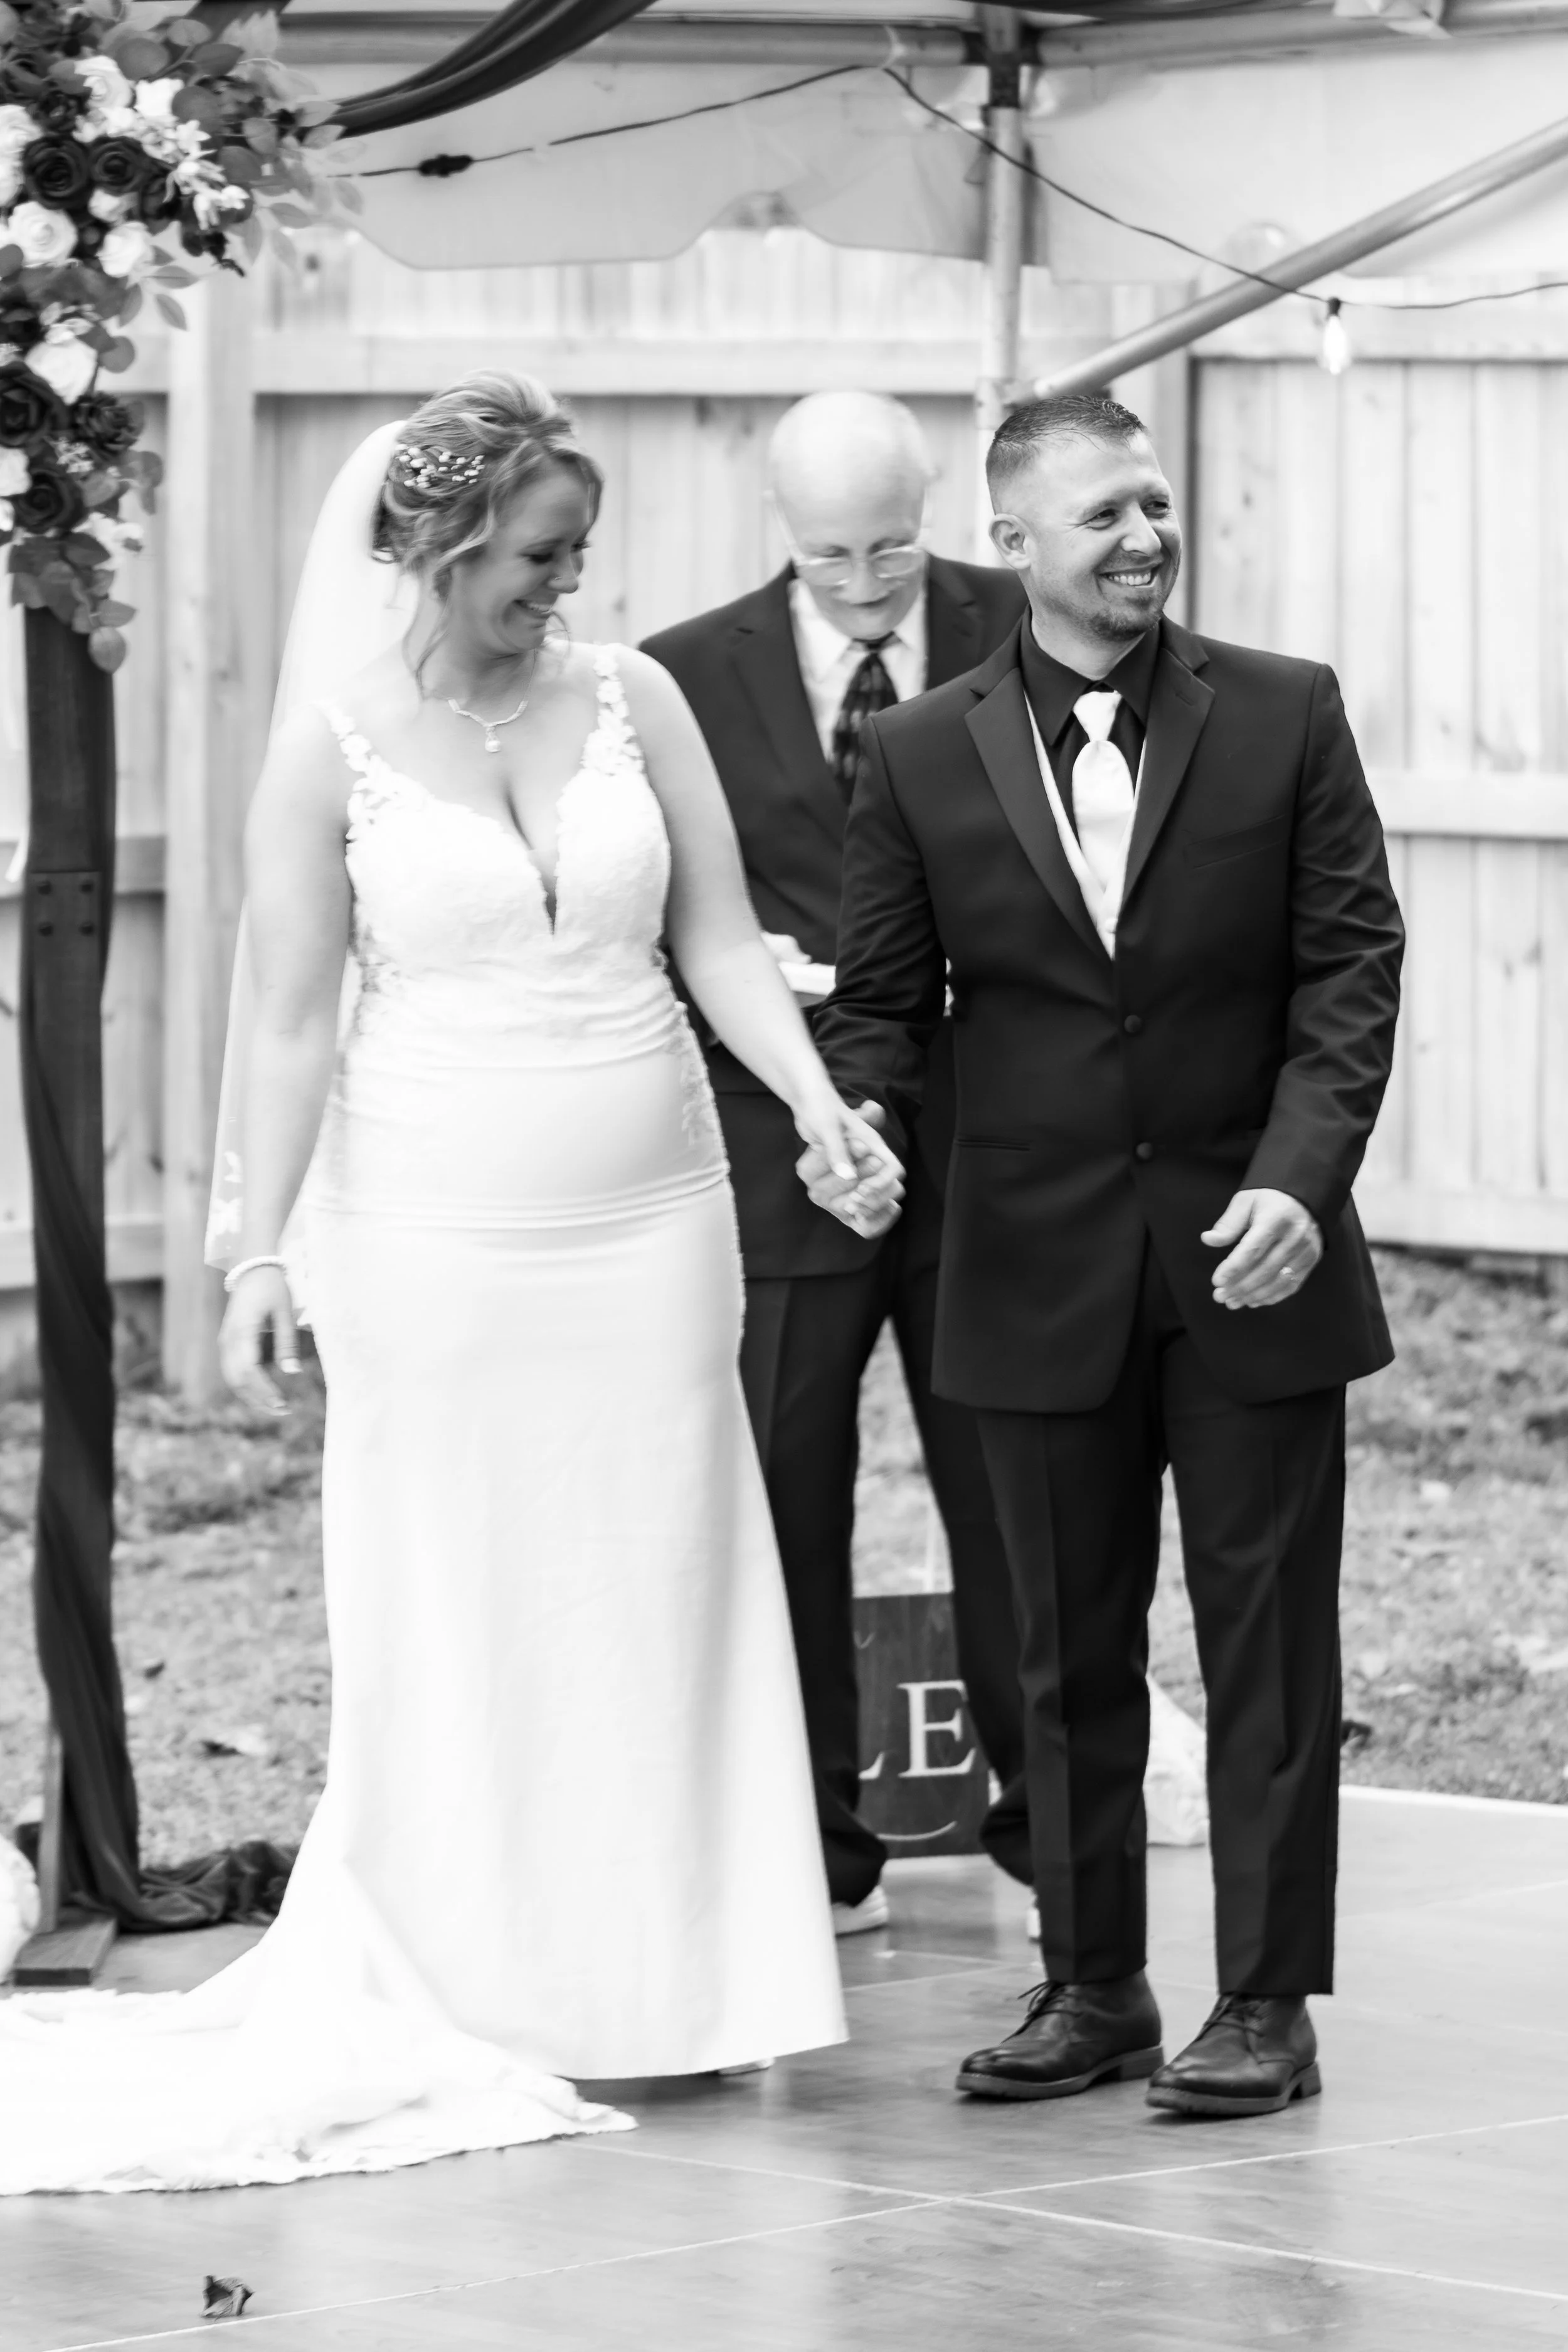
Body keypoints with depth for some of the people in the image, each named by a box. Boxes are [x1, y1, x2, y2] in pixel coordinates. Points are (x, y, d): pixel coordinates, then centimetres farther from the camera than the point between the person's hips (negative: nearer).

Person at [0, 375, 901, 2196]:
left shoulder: (631, 700, 4)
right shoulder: (334, 751, -4)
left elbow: (720, 942, 3)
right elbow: (291, 1023, -4)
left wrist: (817, 1103, -12)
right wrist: (257, 1252, -9)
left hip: (650, 1224, 3)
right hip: (435, 1231, -3)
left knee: (657, 1602, 4)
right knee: (457, 1624, 3)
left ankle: (665, 1984, 12)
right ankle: (466, 2007, 10)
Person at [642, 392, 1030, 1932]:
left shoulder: (1023, 641, 1)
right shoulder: (685, 680, 0)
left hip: (990, 1151, 0)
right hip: (778, 1153, 0)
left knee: (1014, 1501, 6)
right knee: (781, 1509, 4)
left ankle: (1046, 1829, 18)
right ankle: (818, 1852, 14)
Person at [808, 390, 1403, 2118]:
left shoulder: (1285, 718, -1)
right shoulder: (921, 758, 2)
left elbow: (1350, 968, -3)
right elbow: (881, 995, 6)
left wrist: (1300, 1177, -15)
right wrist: (848, 1123, -15)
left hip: (1249, 1259, -1)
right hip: (1040, 1270, 1)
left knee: (1265, 1639, 2)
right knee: (1071, 1653, 10)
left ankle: (1266, 2003, 8)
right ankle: (1092, 1989, 19)